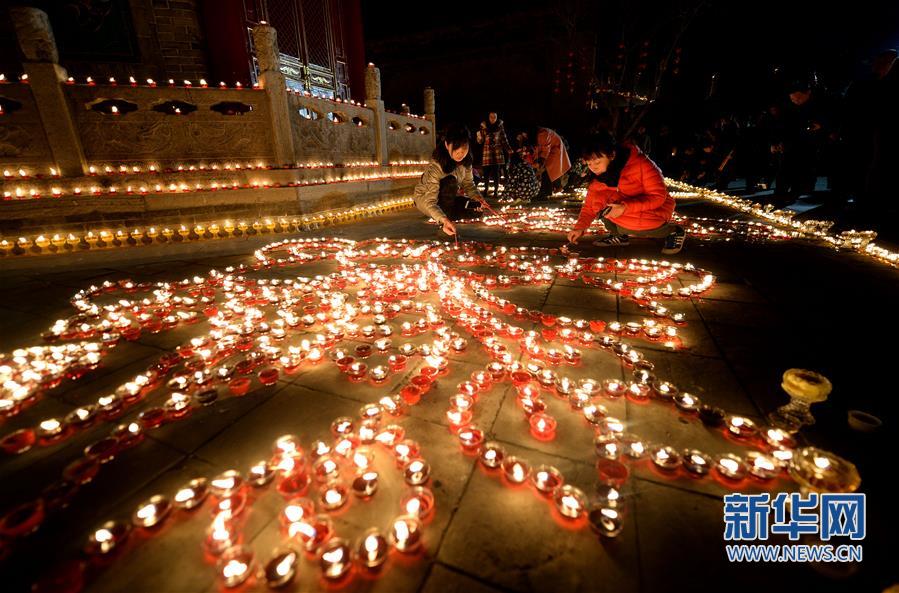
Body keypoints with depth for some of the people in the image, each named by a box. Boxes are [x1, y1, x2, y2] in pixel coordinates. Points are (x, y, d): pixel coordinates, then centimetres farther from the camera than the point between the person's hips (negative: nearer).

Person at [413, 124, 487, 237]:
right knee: (451, 181, -33)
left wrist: (477, 197, -27)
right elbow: (430, 202, -40)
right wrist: (444, 220, -58)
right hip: (424, 198, -6)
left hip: (445, 198, 6)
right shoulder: (435, 166, -35)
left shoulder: (466, 161, -16)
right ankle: (444, 226, -21)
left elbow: (468, 184, -5)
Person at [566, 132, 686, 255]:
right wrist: (580, 227, -23)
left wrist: (625, 208, -36)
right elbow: (590, 205, -7)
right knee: (599, 199, -18)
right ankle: (619, 235, 1)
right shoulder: (599, 176, -9)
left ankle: (673, 231, -6)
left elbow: (658, 196, -26)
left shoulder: (640, 163, -25)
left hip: (656, 209, -5)